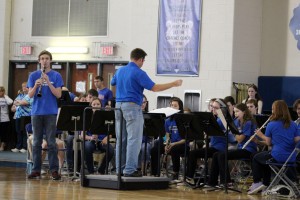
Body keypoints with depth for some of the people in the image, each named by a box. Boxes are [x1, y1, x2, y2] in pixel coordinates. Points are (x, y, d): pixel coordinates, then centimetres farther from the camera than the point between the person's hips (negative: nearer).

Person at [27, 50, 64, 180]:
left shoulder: (56, 76, 2)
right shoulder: (33, 75, 7)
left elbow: (58, 95, -6)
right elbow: (30, 95, 3)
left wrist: (48, 82, -17)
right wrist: (36, 85, -17)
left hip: (51, 112, -2)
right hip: (36, 112, 2)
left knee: (51, 142, -3)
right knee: (37, 142, 5)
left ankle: (54, 170, -1)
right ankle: (36, 169, 8)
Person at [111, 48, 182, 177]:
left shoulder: (120, 71, 11)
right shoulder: (139, 73, -12)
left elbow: (112, 83, 28)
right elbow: (154, 88, -15)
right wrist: (173, 84, -8)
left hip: (119, 105, 8)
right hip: (132, 107, -8)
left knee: (121, 139, 12)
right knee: (134, 139, -5)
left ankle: (120, 168, 15)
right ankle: (130, 170, -9)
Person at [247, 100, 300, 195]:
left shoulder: (271, 125, -8)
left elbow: (269, 143, -1)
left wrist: (261, 135, 17)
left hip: (277, 156, -5)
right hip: (292, 158, 6)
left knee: (256, 158, 25)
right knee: (265, 156, 35)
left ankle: (256, 183, 22)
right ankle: (265, 184, 38)